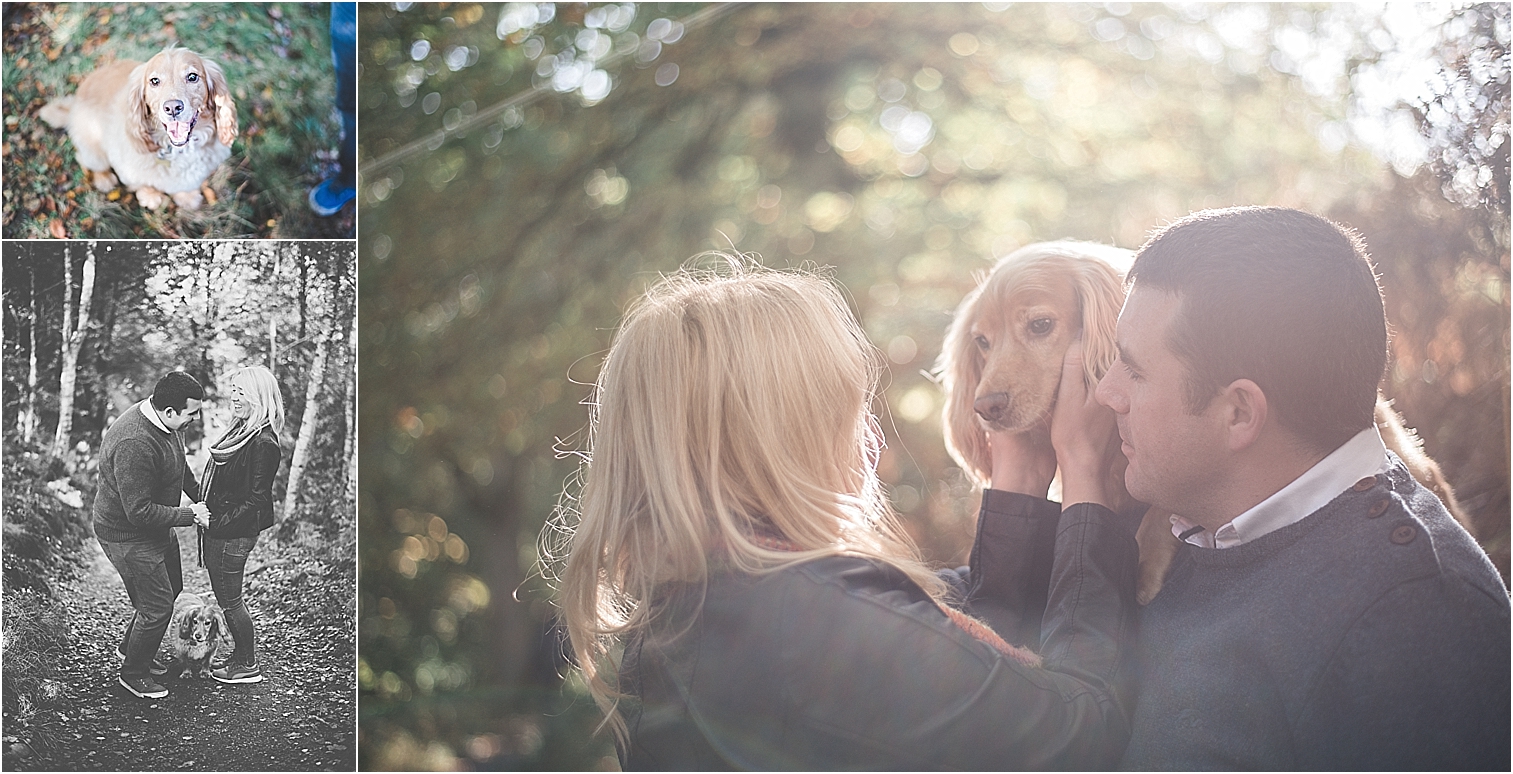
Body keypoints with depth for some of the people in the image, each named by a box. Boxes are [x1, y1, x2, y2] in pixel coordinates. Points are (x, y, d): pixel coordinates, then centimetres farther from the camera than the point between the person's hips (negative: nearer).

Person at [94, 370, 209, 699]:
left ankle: (131, 647, 45)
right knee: (157, 606, 0)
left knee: (171, 588, 24)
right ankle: (133, 674, 23)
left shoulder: (165, 425, -6)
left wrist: (201, 496, 8)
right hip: (128, 535, -10)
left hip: (158, 528, 10)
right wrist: (189, 515, -26)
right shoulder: (134, 445, -36)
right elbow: (139, 511, -33)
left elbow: (179, 467, 16)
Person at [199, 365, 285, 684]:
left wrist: (221, 521, -22)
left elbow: (255, 499, -22)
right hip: (219, 529, 9)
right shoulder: (241, 430, 7)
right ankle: (242, 656, 33)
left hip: (234, 534, -9)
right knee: (226, 597, 19)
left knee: (229, 599, 4)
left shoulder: (263, 443, -22)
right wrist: (206, 512, 12)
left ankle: (248, 666, 18)